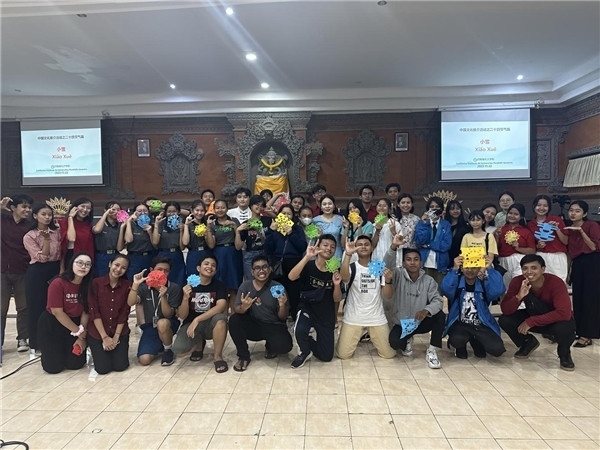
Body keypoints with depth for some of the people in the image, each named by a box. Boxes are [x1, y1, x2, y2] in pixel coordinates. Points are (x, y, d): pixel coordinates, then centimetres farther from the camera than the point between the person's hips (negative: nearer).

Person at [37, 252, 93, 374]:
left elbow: (85, 312, -5)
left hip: (74, 324, 4)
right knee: (54, 367, -4)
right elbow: (57, 312, -19)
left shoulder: (88, 285, -8)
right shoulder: (58, 283, -21)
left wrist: (82, 336, -10)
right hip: (51, 324, -3)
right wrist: (79, 332, -14)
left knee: (76, 364, 0)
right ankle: (49, 350, 30)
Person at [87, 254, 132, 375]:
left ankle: (115, 348, 25)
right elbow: (94, 312, -12)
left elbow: (124, 314, -4)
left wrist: (116, 337, -9)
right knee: (103, 368, -7)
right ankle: (98, 351, 24)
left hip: (120, 332, 2)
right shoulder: (96, 283, -10)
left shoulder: (127, 285, -4)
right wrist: (105, 337, -13)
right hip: (97, 332, -1)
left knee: (120, 366, -6)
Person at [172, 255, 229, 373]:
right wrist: (185, 298, -25)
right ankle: (198, 343, 12)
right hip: (191, 324, 1)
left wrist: (197, 319, -32)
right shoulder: (189, 286, -4)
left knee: (220, 318, -36)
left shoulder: (219, 286, -6)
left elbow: (221, 307, -25)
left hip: (210, 325, -1)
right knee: (178, 350, -27)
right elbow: (182, 316, -6)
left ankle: (218, 356, -12)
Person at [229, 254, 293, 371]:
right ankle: (244, 356, -4)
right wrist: (243, 307, -33)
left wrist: (282, 305, -28)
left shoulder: (278, 288, -8)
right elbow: (237, 310, -9)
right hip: (253, 325, 2)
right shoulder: (245, 285, -4)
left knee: (285, 345, -30)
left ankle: (269, 347, 11)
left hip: (274, 327, -1)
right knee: (234, 320, -25)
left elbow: (283, 318, -6)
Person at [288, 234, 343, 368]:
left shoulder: (335, 271, -5)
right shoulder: (308, 266, -12)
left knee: (326, 356, 4)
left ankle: (310, 343, 38)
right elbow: (291, 277, -32)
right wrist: (307, 257, -40)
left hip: (326, 316, 3)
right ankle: (305, 352, -1)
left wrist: (337, 285, -23)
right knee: (300, 330, -36)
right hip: (307, 309, -2)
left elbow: (337, 300, -3)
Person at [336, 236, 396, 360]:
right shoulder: (352, 267, -5)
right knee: (343, 354, -4)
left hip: (376, 318, 2)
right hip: (353, 318, -2)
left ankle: (372, 337, 31)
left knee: (389, 354, 1)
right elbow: (344, 277, -30)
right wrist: (348, 254, -41)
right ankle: (357, 337, 27)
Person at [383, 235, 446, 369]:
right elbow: (387, 264, -30)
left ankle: (431, 351, -11)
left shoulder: (429, 281, -5)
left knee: (440, 315, -26)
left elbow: (437, 300, -15)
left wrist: (426, 310, -37)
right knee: (395, 343, -28)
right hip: (401, 323, -1)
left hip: (421, 322, 1)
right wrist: (393, 247, -48)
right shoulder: (398, 275, -10)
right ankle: (407, 340, 12)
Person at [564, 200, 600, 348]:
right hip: (577, 265, 6)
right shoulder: (568, 229, 10)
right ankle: (580, 330, 15)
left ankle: (587, 335, 3)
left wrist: (581, 231, -22)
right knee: (578, 298, 5)